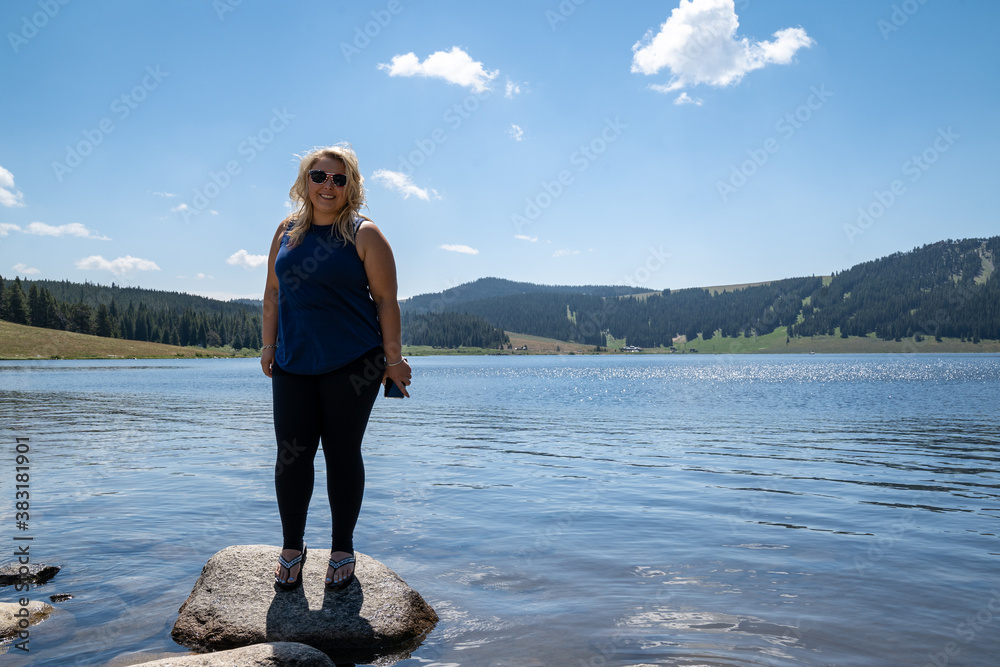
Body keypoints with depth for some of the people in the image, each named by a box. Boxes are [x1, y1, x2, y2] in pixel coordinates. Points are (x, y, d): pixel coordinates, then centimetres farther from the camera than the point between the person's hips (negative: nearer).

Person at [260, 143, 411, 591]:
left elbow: (386, 300, -5)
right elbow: (273, 292, 15)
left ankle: (342, 549, 21)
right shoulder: (287, 231, 11)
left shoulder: (364, 235, -3)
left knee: (342, 453, 4)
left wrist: (394, 358, -8)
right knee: (292, 454, 5)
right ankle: (292, 547, 23)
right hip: (293, 364, 4)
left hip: (352, 364, -4)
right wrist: (269, 345, 11)